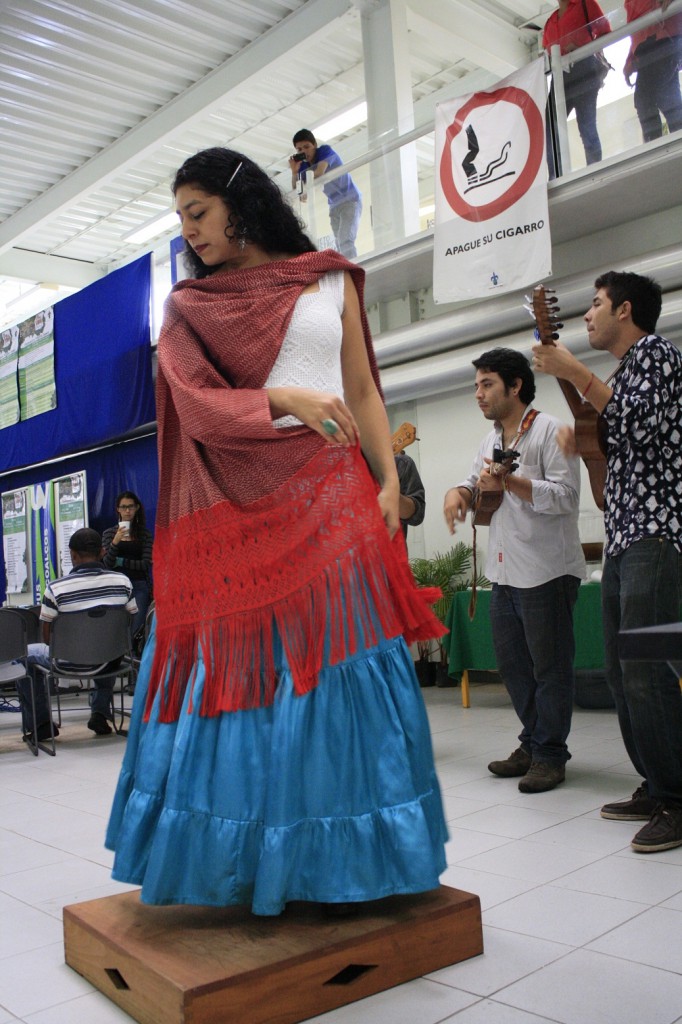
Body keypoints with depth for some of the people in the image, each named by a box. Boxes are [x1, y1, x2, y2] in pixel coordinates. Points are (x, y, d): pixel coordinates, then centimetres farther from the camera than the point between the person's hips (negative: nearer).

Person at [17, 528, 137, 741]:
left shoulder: (55, 588, -18)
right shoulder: (122, 582, -10)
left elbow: (47, 638, -8)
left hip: (71, 663, -3)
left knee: (25, 654, 23)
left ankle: (40, 723, 24)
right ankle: (100, 712, 29)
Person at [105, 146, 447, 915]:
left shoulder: (331, 281, 14)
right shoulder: (187, 307, 12)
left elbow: (363, 391, 11)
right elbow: (199, 405, -2)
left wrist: (389, 483, 0)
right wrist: (285, 399, -18)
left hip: (329, 494, 0)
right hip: (236, 505, 0)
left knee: (337, 660, -2)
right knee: (237, 668, -1)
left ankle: (340, 856, 11)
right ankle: (246, 859, 11)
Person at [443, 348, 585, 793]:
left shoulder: (550, 431, -8)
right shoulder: (491, 441, 17)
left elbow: (566, 495, -15)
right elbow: (475, 482, 25)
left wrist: (510, 483, -25)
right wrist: (459, 492, 1)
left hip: (545, 571, -8)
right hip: (505, 573, 8)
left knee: (550, 665, 0)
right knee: (512, 663, 13)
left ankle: (550, 754, 11)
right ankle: (533, 744, 27)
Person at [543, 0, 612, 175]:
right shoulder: (550, 21, 27)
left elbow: (606, 33, 6)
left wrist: (580, 47, -8)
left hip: (583, 68, -5)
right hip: (559, 75, 5)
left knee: (587, 127, -12)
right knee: (549, 128, -10)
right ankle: (552, 180, -16)